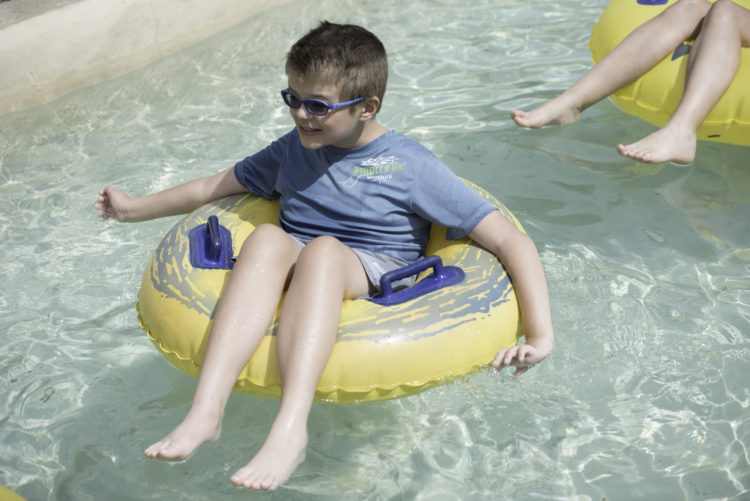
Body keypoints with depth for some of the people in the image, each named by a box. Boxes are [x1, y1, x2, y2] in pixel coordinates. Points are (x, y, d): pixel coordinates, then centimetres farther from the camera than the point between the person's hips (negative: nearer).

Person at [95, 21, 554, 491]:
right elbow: (216, 185, 32)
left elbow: (511, 240, -6)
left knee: (323, 249, -36)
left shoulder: (411, 166, -1)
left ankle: (290, 428, -51)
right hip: (291, 285, 4)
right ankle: (206, 412, -44)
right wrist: (134, 208, 37)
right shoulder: (292, 151, 16)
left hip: (375, 282, -3)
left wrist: (540, 335, -17)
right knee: (268, 237, -31)